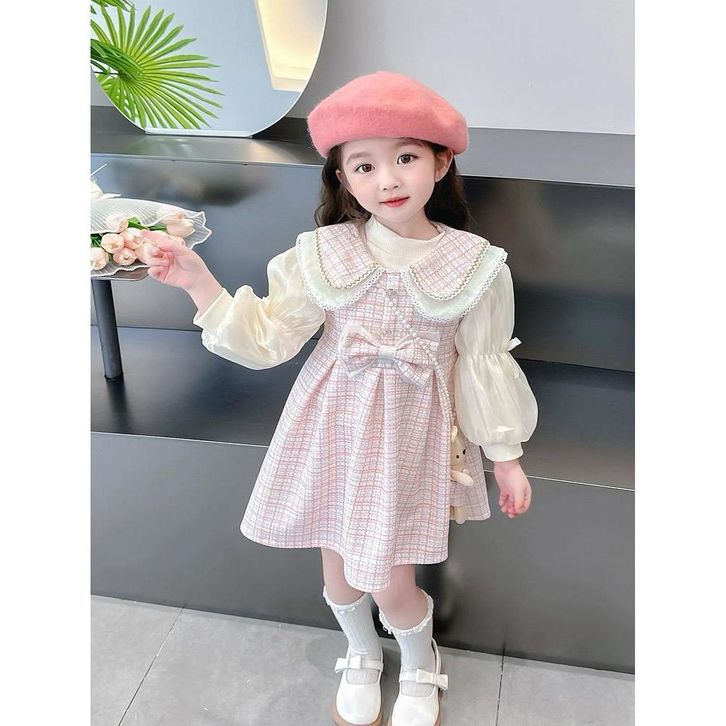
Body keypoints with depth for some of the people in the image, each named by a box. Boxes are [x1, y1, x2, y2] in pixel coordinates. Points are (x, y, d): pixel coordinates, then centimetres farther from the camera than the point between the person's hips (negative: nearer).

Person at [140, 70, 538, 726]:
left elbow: (484, 366, -2)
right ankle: (361, 655, 51)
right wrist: (198, 280, -13)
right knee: (339, 570, 16)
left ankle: (420, 662, 39)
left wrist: (507, 457, 2)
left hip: (412, 434, -2)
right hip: (333, 426, 2)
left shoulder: (472, 264, -9)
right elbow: (268, 338, -4)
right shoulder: (324, 254, -7)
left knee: (391, 584, 2)